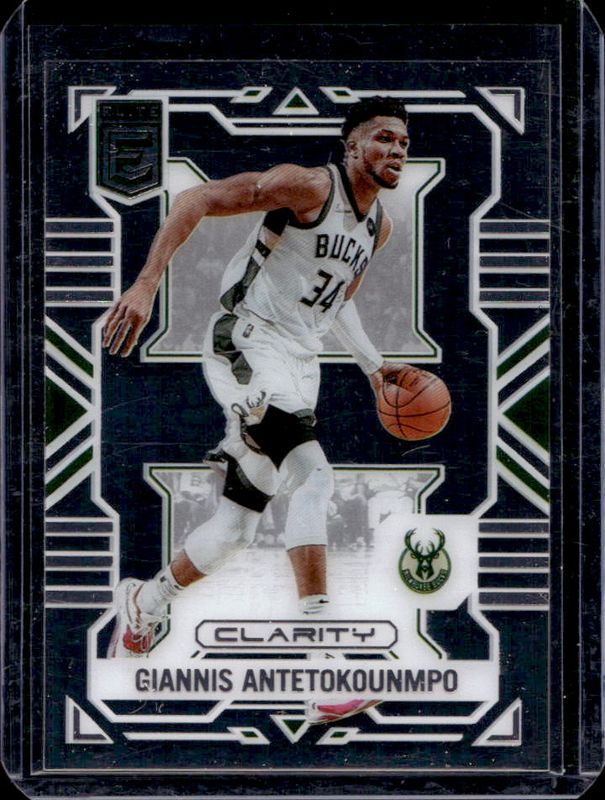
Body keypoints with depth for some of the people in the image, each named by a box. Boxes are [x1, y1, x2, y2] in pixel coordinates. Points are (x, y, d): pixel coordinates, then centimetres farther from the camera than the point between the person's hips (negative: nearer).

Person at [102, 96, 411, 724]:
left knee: (238, 522, 10)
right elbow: (194, 201, -18)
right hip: (246, 345, -8)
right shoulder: (308, 186, -14)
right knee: (312, 478, -25)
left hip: (298, 364, 9)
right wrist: (146, 284, -26)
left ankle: (143, 603, 32)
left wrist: (371, 363, 21)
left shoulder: (379, 225, 12)